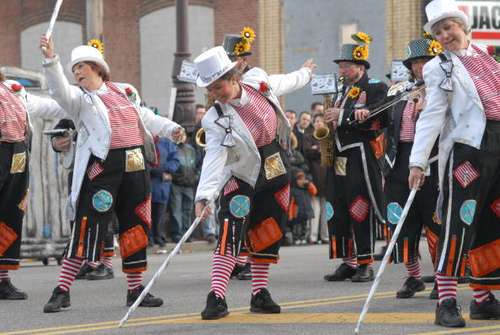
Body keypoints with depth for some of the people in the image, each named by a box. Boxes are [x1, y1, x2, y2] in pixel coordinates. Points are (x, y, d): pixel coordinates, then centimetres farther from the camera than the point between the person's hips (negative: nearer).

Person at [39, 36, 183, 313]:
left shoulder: (123, 92, 16)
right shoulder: (79, 98, 1)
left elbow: (145, 117, 24)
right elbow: (59, 90, -19)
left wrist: (170, 129, 9)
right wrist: (50, 60, -33)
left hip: (135, 166, 5)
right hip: (101, 167, -5)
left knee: (136, 228, 10)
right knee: (87, 227, -9)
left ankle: (136, 289, 20)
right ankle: (62, 292, -6)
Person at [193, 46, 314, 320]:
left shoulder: (257, 81, -9)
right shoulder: (216, 119, -21)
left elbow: (285, 84, 13)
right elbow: (214, 157, -29)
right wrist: (204, 196, -41)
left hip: (276, 174, 4)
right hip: (241, 180, -4)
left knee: (267, 236, 7)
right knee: (230, 235, -16)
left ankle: (260, 295, 17)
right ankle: (216, 297, -19)